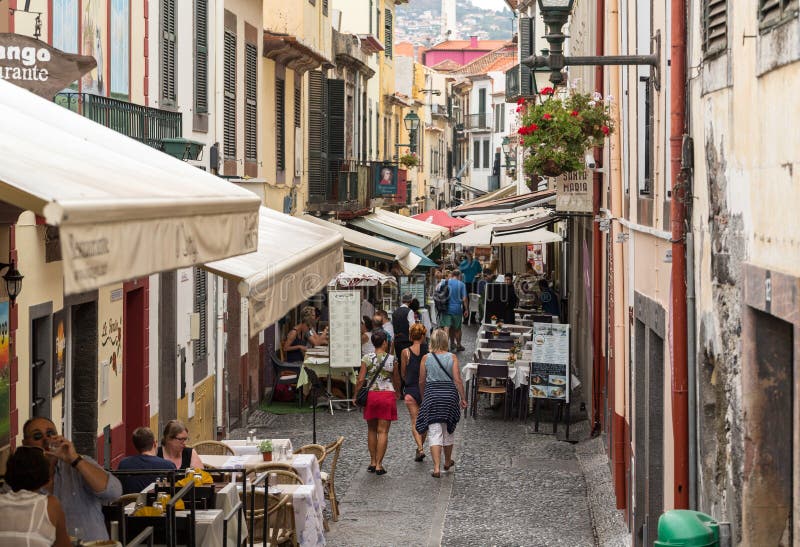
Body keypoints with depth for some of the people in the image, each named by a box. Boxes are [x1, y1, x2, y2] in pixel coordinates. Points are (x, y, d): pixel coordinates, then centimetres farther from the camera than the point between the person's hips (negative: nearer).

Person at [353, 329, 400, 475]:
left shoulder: (366, 358, -5)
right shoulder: (392, 359, -4)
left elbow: (361, 380, -7)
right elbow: (397, 381, 6)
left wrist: (356, 396, 5)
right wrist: (397, 392, 26)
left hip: (371, 395, 1)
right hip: (388, 395, -1)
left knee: (371, 430, 16)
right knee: (383, 431, 1)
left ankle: (372, 462, 18)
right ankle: (379, 465, -2)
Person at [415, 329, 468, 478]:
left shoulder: (426, 358, -3)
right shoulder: (452, 358, -4)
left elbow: (422, 381, 2)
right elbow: (458, 380, -8)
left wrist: (423, 397, 17)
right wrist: (463, 398, -1)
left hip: (432, 395, -1)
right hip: (449, 395, 1)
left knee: (434, 433, -2)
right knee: (448, 431, 19)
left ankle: (437, 468, -12)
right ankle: (448, 462, 37)